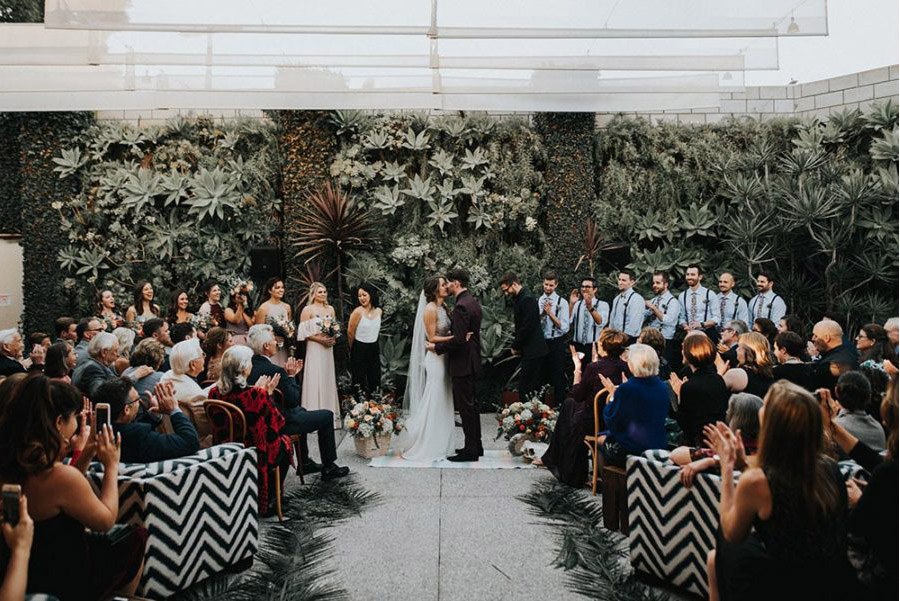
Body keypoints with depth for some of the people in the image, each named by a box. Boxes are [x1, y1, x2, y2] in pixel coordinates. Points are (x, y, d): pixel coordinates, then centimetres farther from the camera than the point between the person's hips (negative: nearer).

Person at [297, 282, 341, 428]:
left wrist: (333, 338, -2)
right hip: (314, 349, -5)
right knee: (315, 381, -4)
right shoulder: (307, 310, -5)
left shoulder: (330, 309, 11)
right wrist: (320, 339, -16)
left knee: (328, 380, 8)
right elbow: (303, 332, -9)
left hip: (328, 348, 5)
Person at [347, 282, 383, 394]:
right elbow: (350, 333, -5)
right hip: (359, 350, -5)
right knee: (359, 382, 5)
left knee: (375, 380, 10)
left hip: (374, 348, 5)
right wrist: (354, 349, 6)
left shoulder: (378, 311, 1)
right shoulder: (357, 312, -14)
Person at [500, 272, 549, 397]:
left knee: (526, 389, -9)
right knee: (534, 388, 14)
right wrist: (516, 346, 8)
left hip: (533, 352, -10)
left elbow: (527, 327, -19)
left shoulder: (527, 300, -15)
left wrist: (515, 346, -8)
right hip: (530, 351, 10)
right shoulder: (518, 300, 14)